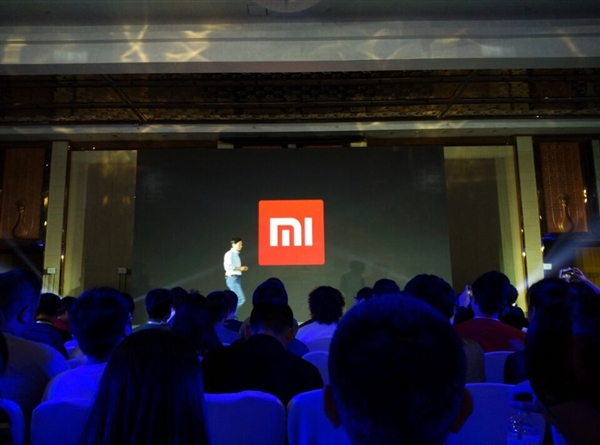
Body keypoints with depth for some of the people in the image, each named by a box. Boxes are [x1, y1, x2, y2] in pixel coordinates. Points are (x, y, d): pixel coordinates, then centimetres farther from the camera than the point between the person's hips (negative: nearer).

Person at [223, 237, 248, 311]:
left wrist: (243, 269, 6)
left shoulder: (237, 254, 17)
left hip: (237, 279, 9)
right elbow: (228, 266, -20)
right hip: (232, 279, -9)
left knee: (237, 300, 8)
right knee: (241, 299, -14)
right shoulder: (230, 254, -9)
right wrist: (240, 268, -14)